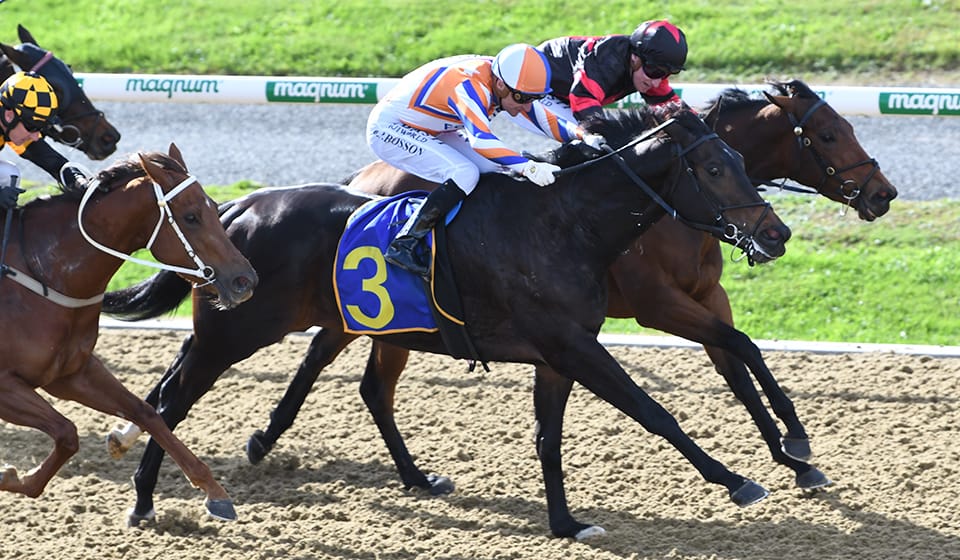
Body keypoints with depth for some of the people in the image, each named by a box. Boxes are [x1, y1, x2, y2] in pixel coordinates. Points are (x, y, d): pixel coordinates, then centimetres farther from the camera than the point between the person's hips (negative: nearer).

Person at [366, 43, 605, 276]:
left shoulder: (508, 83, -8)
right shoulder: (470, 87, -34)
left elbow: (545, 120, 0)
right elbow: (480, 139, -48)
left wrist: (578, 132, -19)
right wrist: (527, 167, -55)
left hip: (429, 131, 10)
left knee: (497, 171, 0)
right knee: (465, 174, -26)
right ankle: (403, 246, -22)